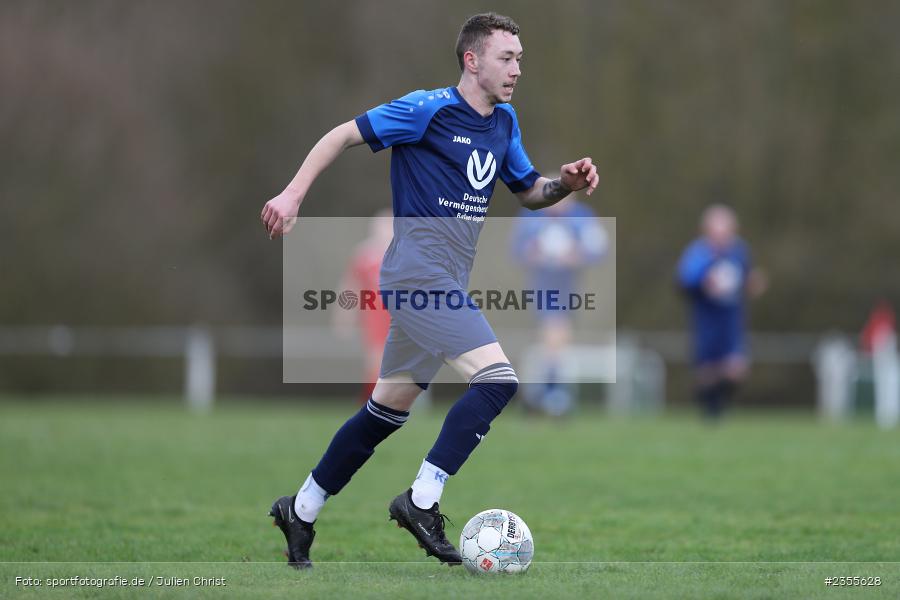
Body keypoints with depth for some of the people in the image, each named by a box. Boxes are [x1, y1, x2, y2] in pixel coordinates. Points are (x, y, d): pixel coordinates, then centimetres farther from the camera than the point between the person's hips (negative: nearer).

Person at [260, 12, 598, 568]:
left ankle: (301, 510, 26)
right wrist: (294, 194, -12)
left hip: (445, 284, 9)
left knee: (388, 411, 15)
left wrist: (565, 182, 2)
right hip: (419, 274, -9)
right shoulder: (428, 109, -10)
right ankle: (422, 501, -16)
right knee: (498, 378, -21)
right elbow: (345, 134, -5)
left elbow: (530, 191, 23)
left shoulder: (504, 124, 14)